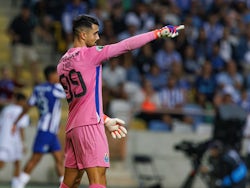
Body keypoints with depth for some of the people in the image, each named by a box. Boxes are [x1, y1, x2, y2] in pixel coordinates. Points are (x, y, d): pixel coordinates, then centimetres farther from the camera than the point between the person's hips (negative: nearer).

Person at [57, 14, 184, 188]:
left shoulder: (63, 63, 16)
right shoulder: (88, 54, -8)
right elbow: (126, 45, -8)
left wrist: (105, 120, 19)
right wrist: (159, 32, -2)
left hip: (73, 126, 9)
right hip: (89, 125, -9)